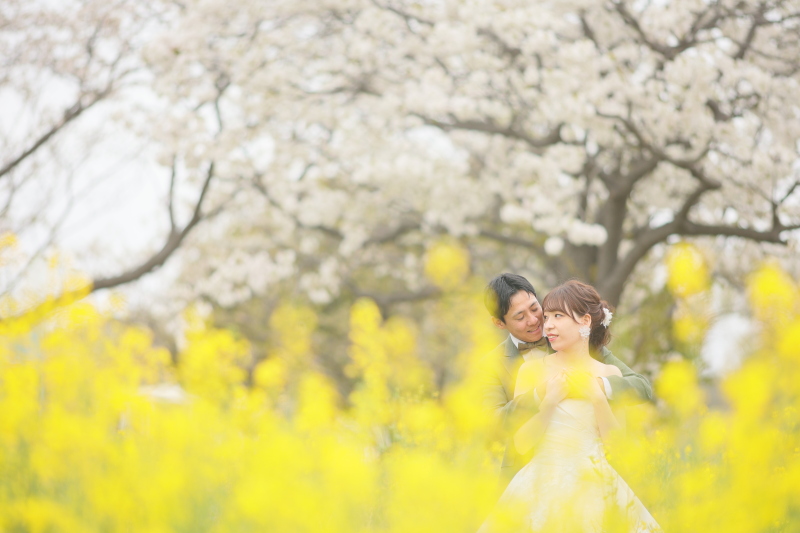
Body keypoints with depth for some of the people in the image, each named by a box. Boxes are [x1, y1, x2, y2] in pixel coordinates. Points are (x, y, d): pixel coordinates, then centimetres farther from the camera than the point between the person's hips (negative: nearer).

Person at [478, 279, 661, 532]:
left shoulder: (609, 374, 4)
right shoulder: (533, 369, -1)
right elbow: (522, 444, -5)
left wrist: (598, 397, -11)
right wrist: (550, 400, -15)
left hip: (596, 491, 1)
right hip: (545, 489, -1)